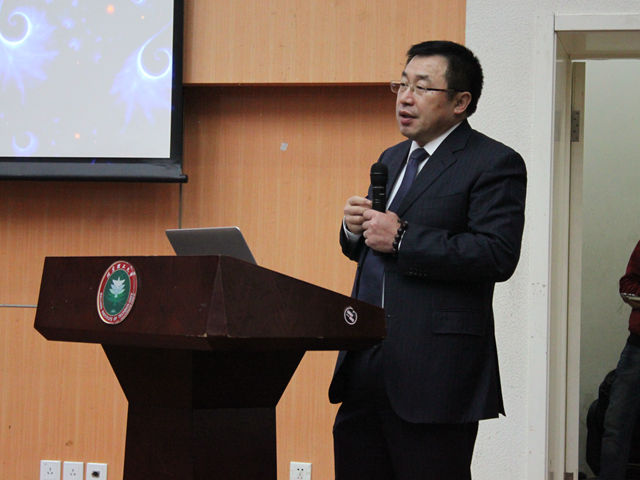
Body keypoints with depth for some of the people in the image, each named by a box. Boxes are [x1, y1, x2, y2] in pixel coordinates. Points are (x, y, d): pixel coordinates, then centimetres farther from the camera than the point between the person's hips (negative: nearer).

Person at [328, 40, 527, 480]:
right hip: (365, 367, 8)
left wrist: (402, 239, -19)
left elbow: (498, 255, -19)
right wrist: (355, 229, 3)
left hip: (434, 374, -8)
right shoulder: (392, 159, 20)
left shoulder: (495, 164, -6)